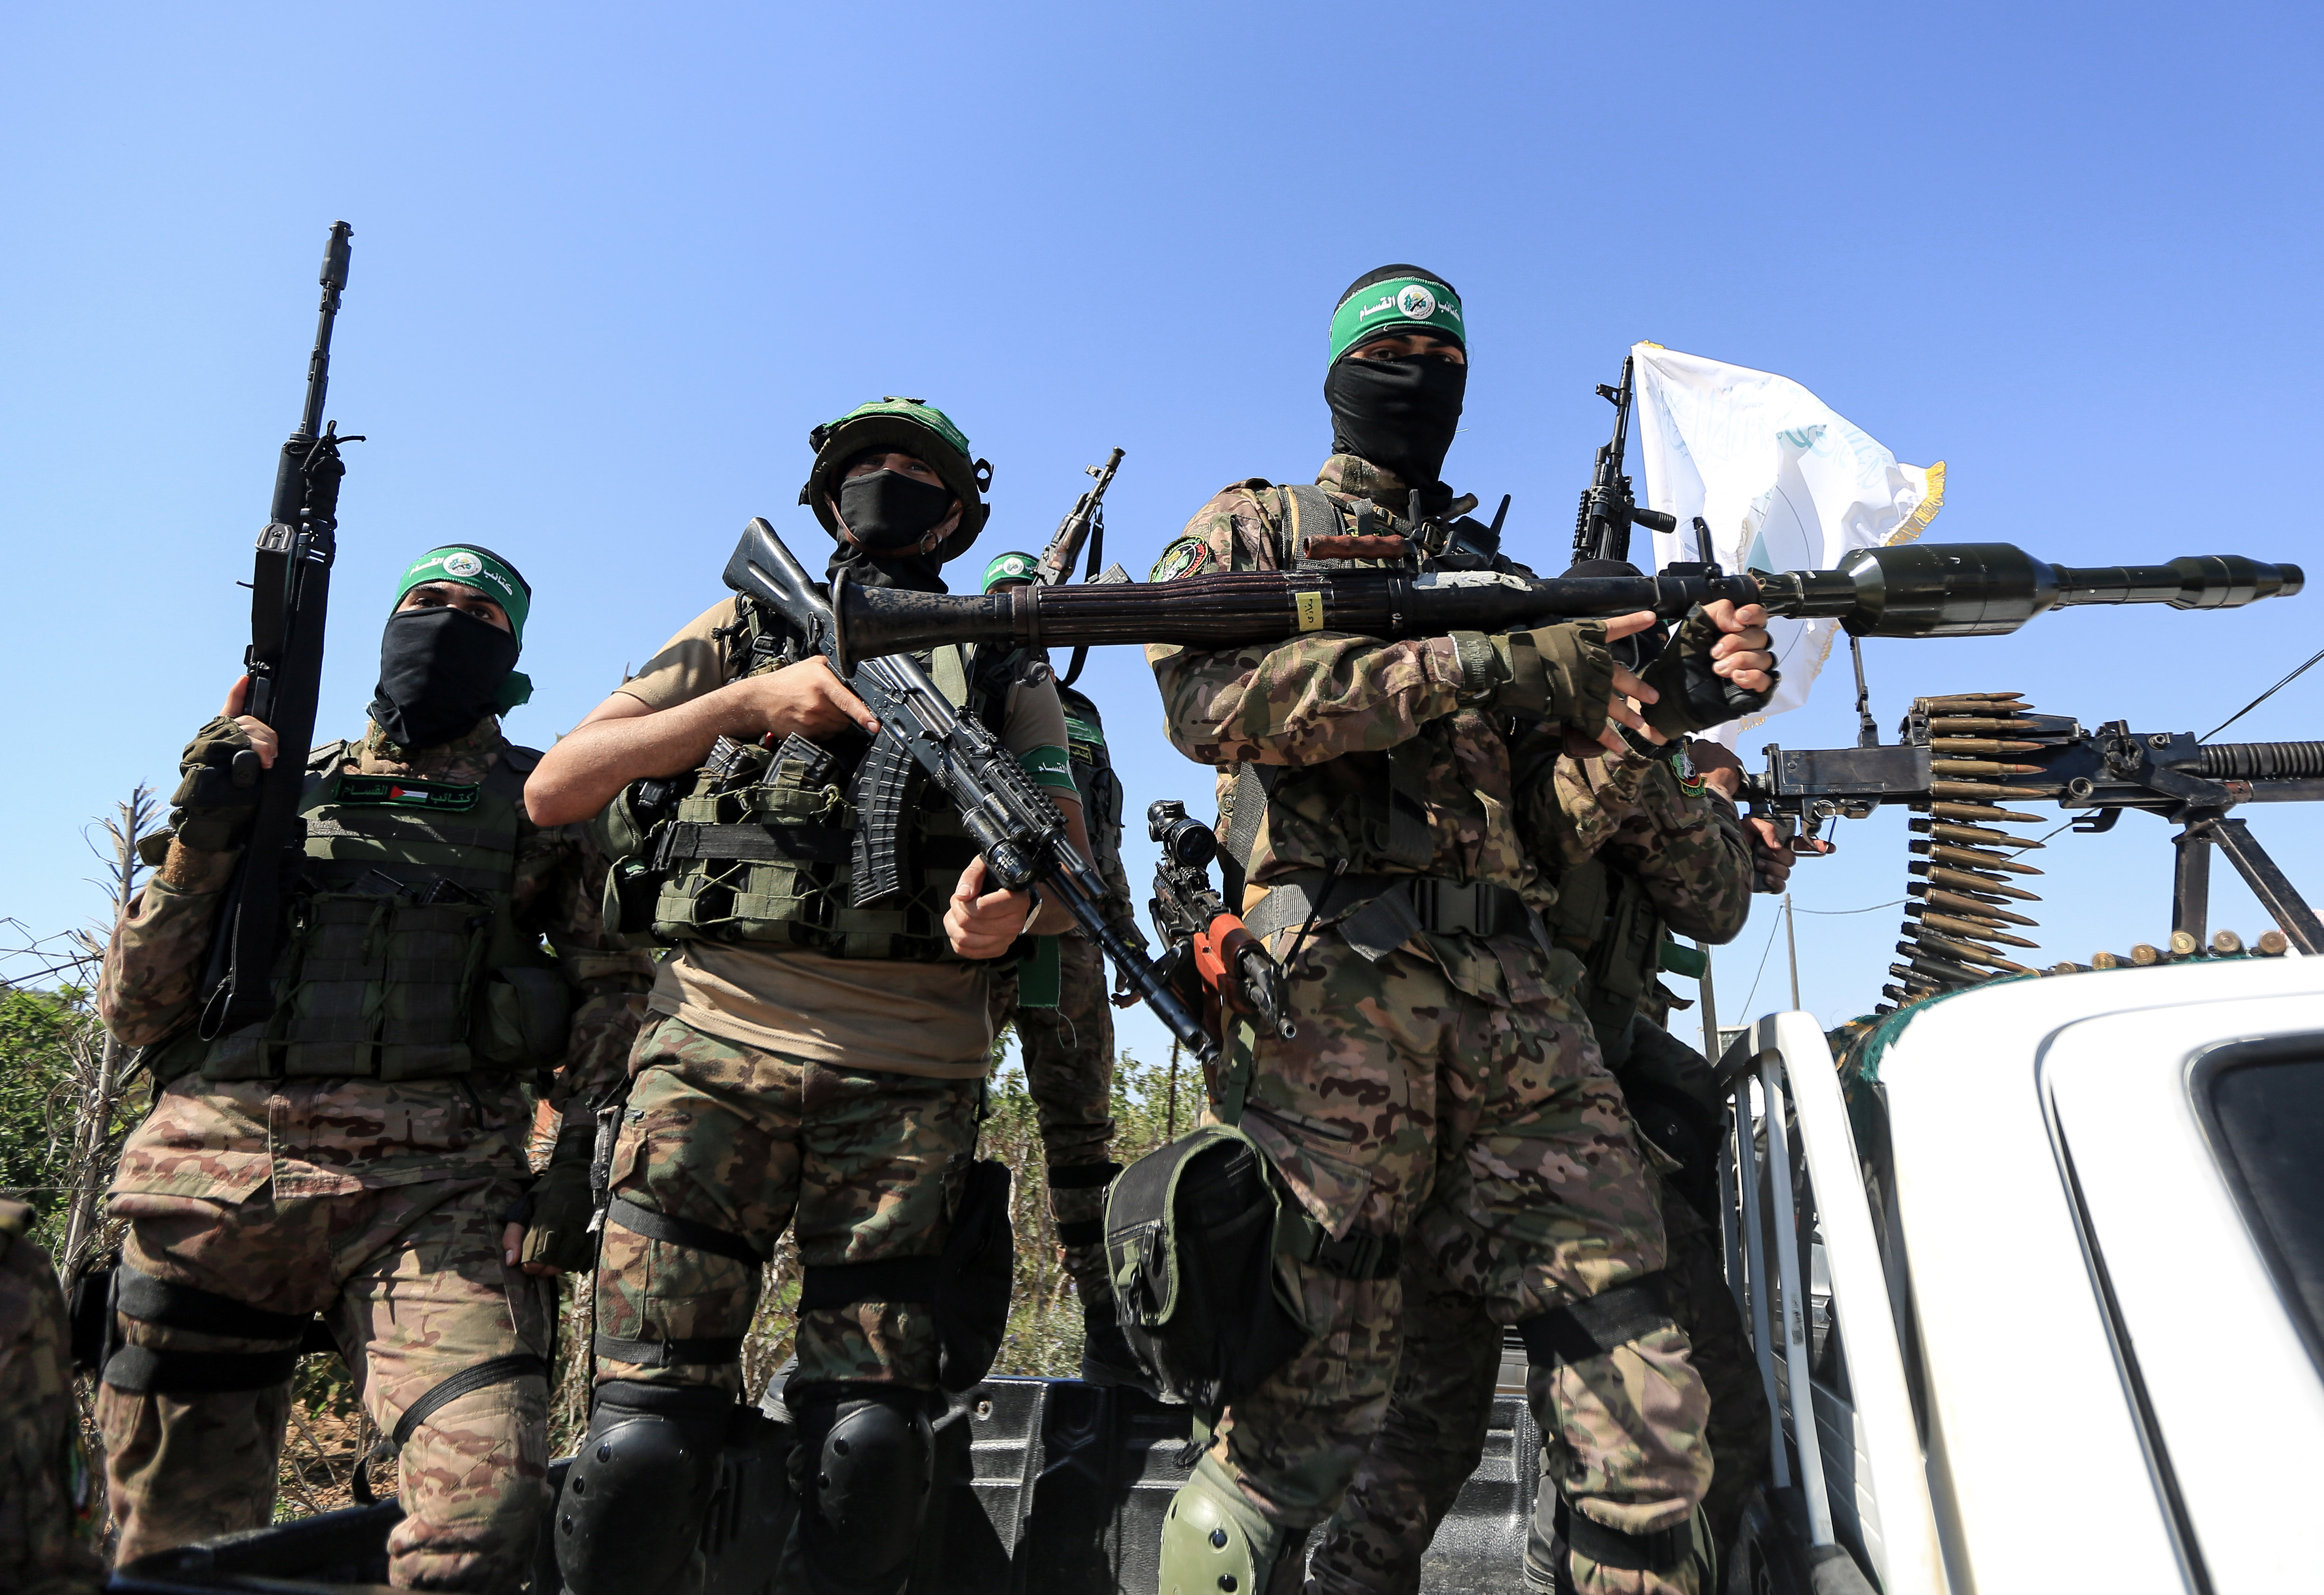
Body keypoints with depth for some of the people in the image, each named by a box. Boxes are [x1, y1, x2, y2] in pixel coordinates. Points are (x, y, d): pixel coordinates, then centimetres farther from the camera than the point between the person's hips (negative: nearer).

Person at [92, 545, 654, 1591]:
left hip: (438, 1188, -2)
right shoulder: (285, 785, 19)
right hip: (220, 1177, 3)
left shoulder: (545, 803, 14)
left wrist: (577, 1163, -7)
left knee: (485, 1507, -23)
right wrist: (198, 846, 3)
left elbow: (617, 989, 5)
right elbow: (134, 1012, 17)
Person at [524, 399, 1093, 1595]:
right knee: (643, 1440, -7)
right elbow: (555, 789, 9)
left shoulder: (1008, 673, 18)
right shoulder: (747, 630, 18)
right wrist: (750, 703, -3)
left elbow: (1076, 870, 7)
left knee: (869, 1445, -7)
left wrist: (1010, 908, -18)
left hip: (907, 1083, 0)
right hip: (716, 1055, 0)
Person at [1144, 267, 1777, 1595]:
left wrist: (1676, 699, 0)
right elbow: (1209, 700, -7)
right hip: (1332, 989, -4)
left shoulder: (1504, 580, 29)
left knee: (1651, 1432, 0)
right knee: (1295, 1434, -4)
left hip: (1523, 1011, 5)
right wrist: (1479, 664, -12)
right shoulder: (1255, 528, 14)